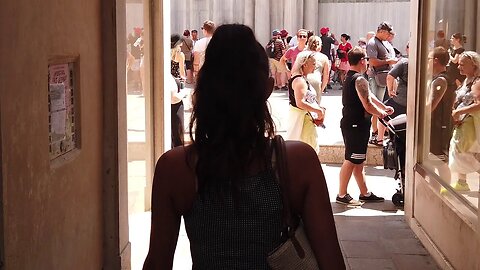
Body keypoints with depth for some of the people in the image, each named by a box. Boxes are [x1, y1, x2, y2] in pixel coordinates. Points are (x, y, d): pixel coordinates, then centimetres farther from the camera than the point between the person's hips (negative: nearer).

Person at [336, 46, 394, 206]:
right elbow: (368, 105, -22)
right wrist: (381, 114, -4)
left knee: (358, 161, 15)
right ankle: (342, 195, 4)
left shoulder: (349, 77, 13)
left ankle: (365, 193, 24)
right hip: (356, 125, -11)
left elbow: (368, 95, 19)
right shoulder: (359, 79, -19)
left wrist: (384, 107, 16)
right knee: (351, 161, -3)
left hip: (349, 123, 11)